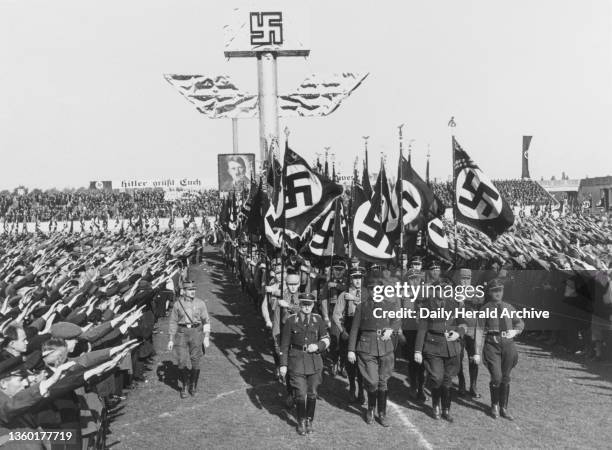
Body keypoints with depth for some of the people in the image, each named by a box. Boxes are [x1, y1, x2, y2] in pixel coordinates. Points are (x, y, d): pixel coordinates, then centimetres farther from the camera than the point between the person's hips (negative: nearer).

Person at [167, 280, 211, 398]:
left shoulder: (200, 303, -1)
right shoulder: (177, 304, 0)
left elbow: (206, 321, 2)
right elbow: (173, 322, 5)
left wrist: (206, 337, -7)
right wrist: (171, 340, 3)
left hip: (196, 332, 0)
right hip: (182, 333, 0)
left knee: (195, 362, 4)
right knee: (182, 362, -6)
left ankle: (193, 385, 24)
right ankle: (184, 386, 14)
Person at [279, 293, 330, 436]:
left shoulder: (318, 319, 2)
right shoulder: (291, 320, -4)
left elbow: (326, 339, 10)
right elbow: (285, 344, 0)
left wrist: (317, 346, -11)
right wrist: (283, 364, -2)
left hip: (314, 360, 2)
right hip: (297, 360, -2)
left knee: (312, 393, 10)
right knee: (300, 394, -3)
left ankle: (309, 421, 29)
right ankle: (301, 422, 18)